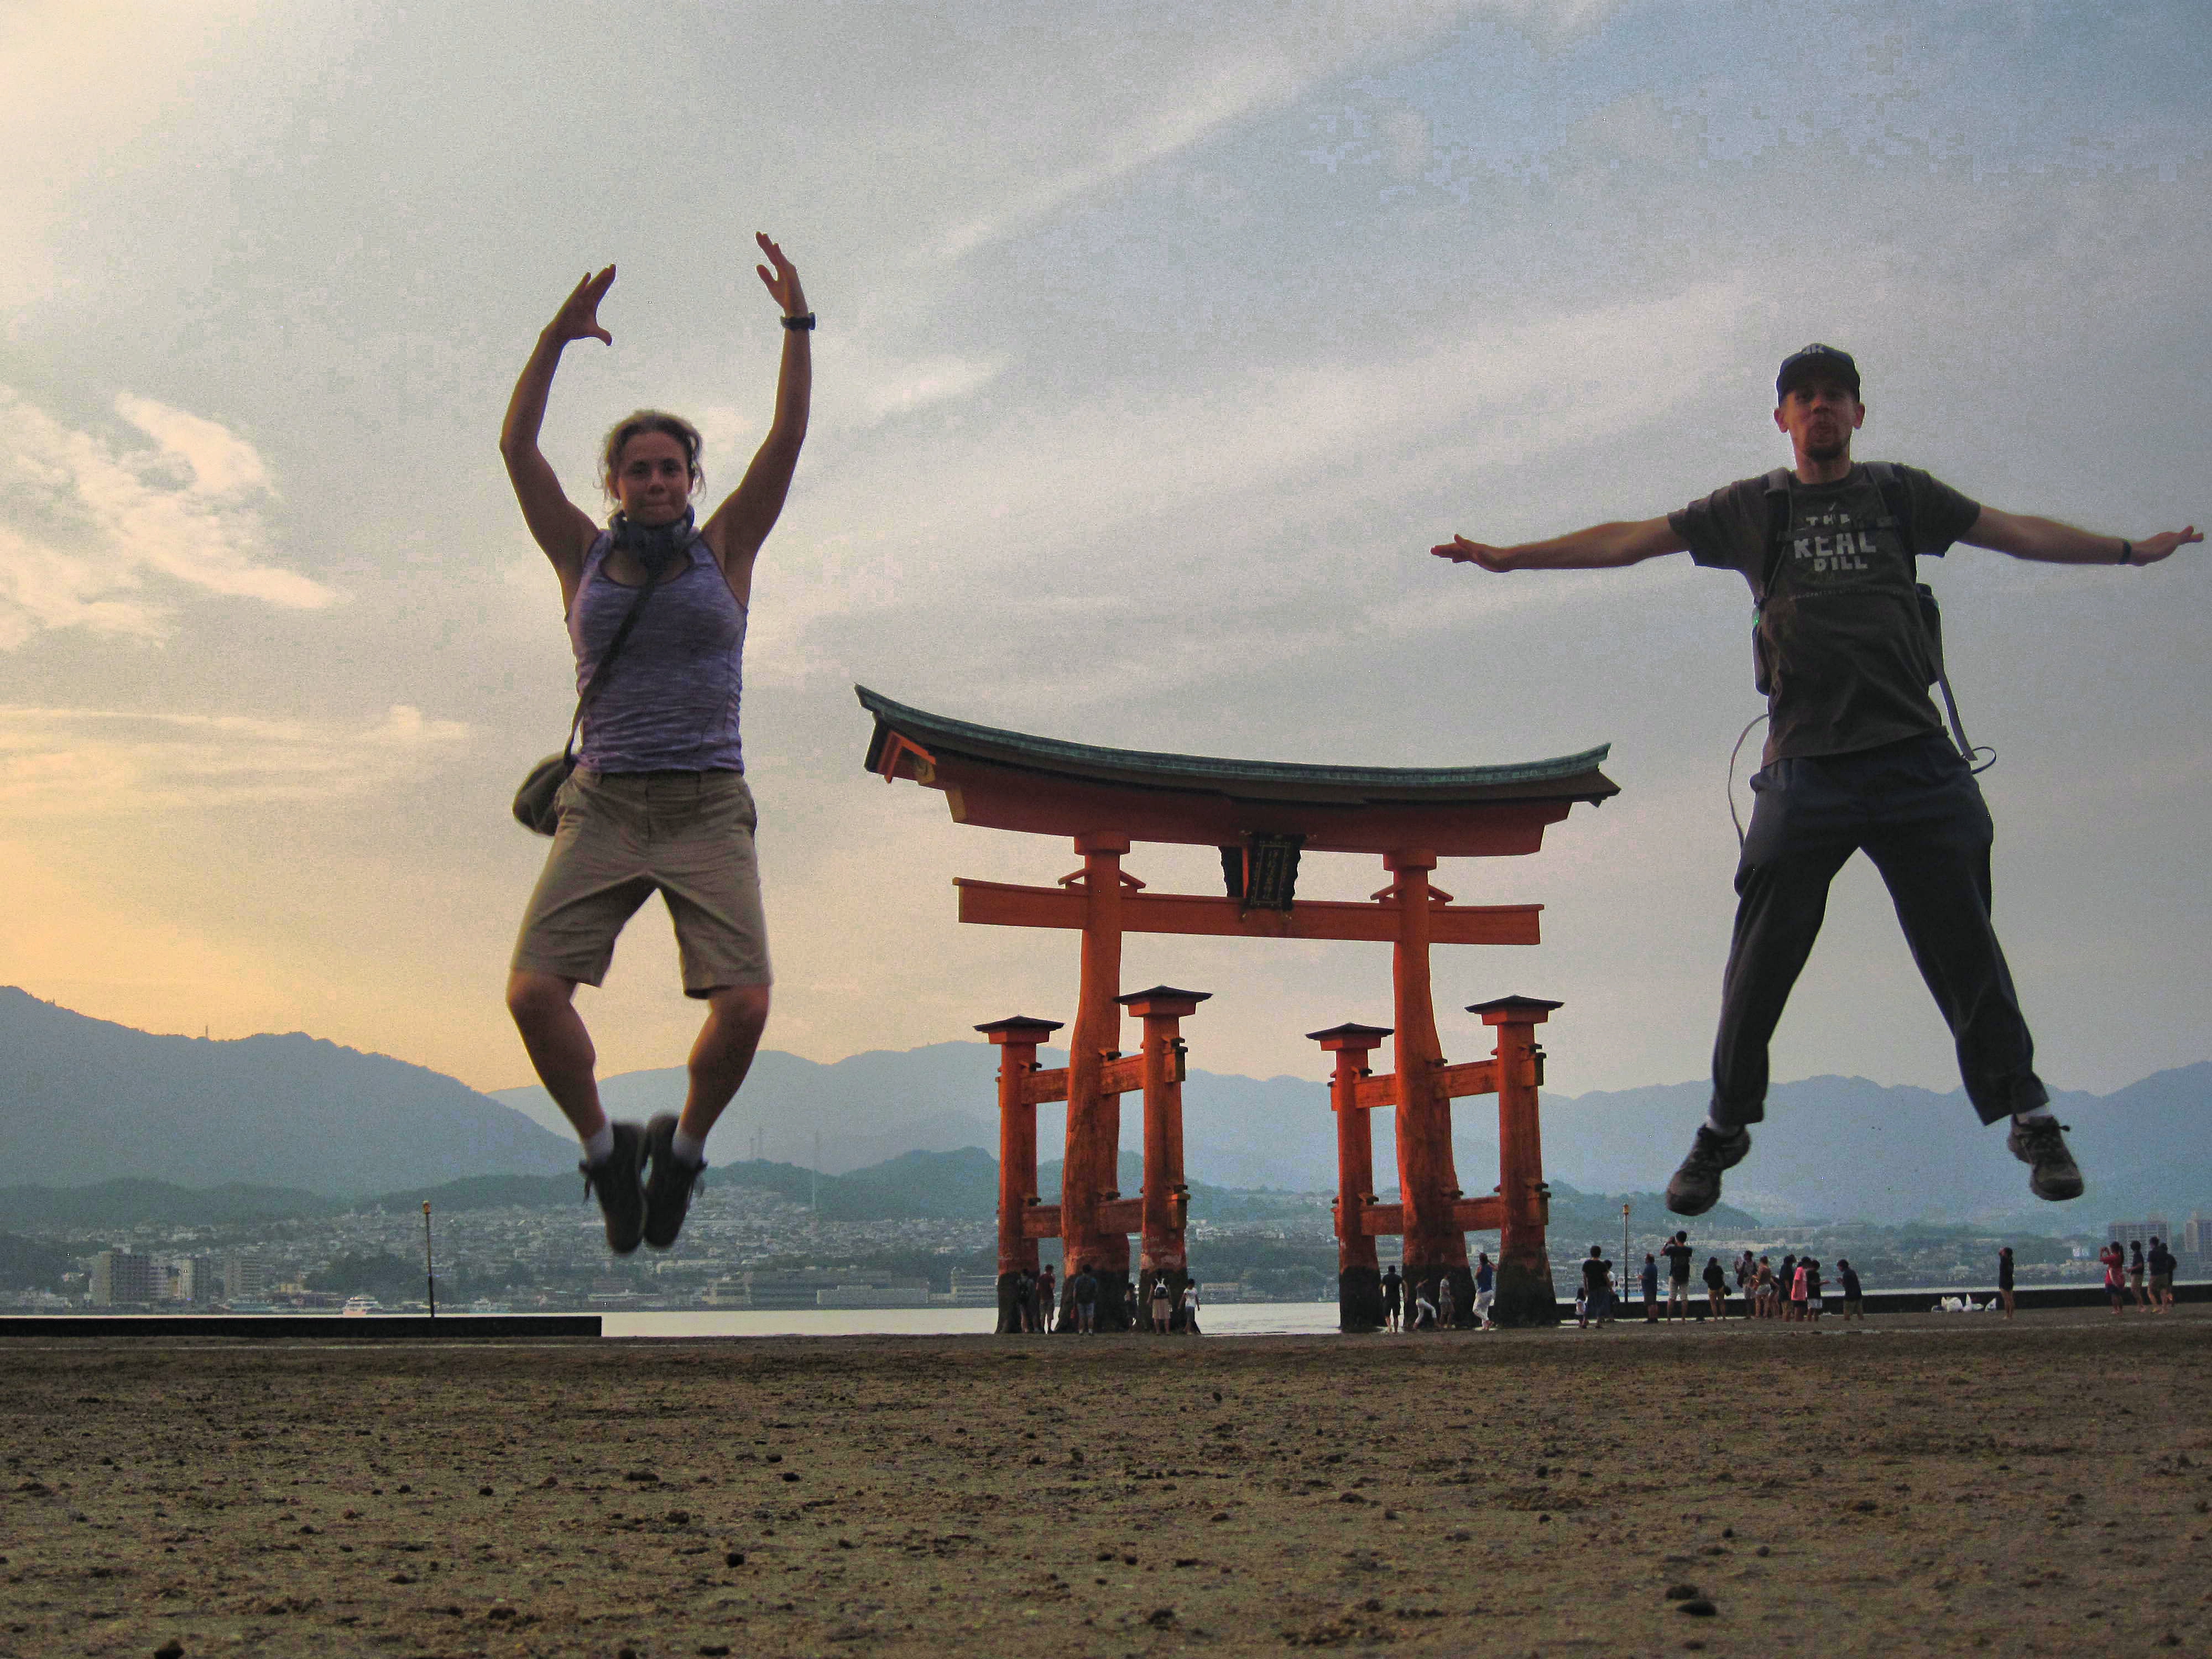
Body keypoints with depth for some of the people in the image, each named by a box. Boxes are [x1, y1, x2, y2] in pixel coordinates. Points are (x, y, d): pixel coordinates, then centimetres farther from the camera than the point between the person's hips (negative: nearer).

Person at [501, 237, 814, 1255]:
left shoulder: (722, 551, 9)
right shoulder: (584, 558, 11)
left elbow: (787, 439, -1)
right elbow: (516, 448, 1)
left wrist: (797, 323, -8)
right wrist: (558, 338, -7)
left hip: (709, 813, -1)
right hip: (603, 811, 1)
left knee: (744, 1003, -21)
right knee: (533, 992, -19)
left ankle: (683, 1142, 9)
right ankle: (605, 1148, 7)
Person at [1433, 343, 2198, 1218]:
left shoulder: (1901, 495, 15)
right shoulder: (1752, 508, 12)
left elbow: (2017, 532, 21)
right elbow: (1629, 540, 10)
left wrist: (2130, 550, 21)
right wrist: (1508, 556, 5)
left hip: (1914, 760, 1)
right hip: (1806, 768, 0)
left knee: (1964, 947, 0)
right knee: (1762, 958, 0)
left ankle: (2031, 1119, 13)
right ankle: (1723, 1131, 15)